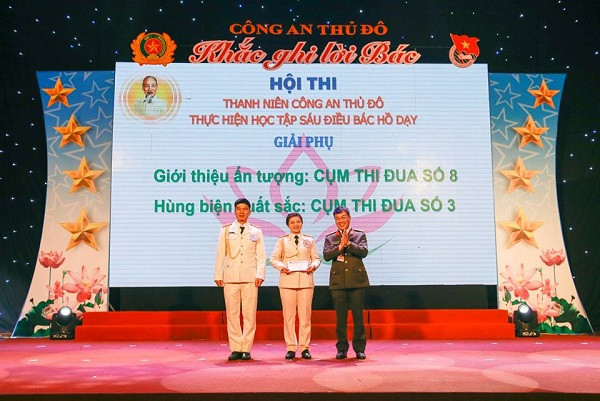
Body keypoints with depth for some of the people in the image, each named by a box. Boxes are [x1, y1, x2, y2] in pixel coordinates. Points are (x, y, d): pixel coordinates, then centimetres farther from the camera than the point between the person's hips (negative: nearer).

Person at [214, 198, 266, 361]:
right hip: (230, 276, 0)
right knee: (232, 313, -1)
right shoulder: (226, 230, 13)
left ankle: (246, 349, 4)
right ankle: (235, 349, 6)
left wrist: (260, 274, -5)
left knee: (249, 314, -2)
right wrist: (218, 275, 2)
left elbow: (261, 255, 7)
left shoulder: (256, 231, 12)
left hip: (250, 277, 0)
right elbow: (220, 254, 9)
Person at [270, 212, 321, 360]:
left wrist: (313, 266, -8)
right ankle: (291, 348, 6)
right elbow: (273, 259, 7)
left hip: (306, 280, 0)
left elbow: (317, 258, 13)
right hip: (288, 280, 0)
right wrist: (282, 267, -11)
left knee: (305, 315, -1)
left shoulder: (309, 240, 14)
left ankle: (305, 347, 6)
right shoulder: (282, 240, 11)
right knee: (288, 315, -1)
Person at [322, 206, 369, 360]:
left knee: (358, 316, 2)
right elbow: (326, 255, -4)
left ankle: (359, 348, 11)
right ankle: (342, 348, 14)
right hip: (338, 282, 1)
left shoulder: (360, 235, 8)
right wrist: (340, 246, -16)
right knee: (340, 318, 5)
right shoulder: (330, 238, 10)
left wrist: (348, 243, -18)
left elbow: (364, 251, -8)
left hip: (357, 281, -1)